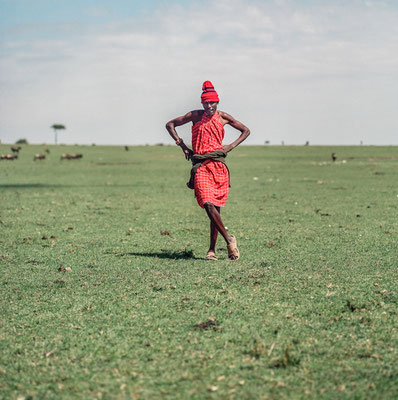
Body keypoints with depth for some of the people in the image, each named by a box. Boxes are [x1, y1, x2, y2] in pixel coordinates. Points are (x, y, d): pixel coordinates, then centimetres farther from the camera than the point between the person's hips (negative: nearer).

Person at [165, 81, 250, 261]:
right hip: (200, 166, -1)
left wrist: (230, 146, 6)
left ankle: (212, 249, 9)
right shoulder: (195, 116, 7)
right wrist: (181, 144, 7)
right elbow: (170, 124, 17)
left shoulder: (223, 117, 8)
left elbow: (245, 131, 19)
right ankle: (229, 240, -12)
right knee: (208, 204, -21)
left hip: (219, 165, 1)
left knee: (216, 208, 0)